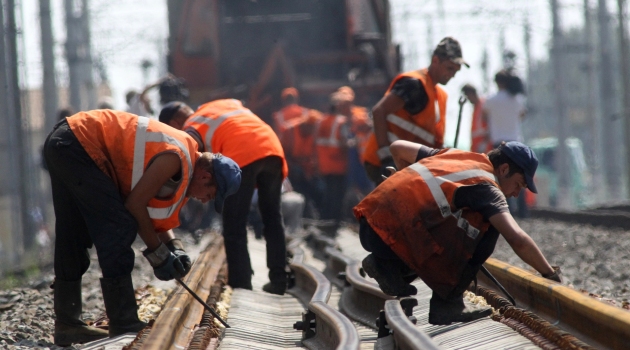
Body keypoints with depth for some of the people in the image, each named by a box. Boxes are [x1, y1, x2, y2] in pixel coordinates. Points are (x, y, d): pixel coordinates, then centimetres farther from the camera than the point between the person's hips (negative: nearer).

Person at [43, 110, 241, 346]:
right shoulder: (176, 158, -18)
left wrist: (174, 247, 3)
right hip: (78, 146, -11)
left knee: (73, 238, 14)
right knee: (118, 229, -11)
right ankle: (124, 324, -9)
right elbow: (135, 204, -16)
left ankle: (67, 324, 20)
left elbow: (156, 212, 19)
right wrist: (158, 254, -7)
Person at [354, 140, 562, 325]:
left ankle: (390, 266, 12)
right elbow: (518, 240, -11)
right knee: (487, 226, 1)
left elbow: (397, 148, 31)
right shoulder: (487, 185, -1)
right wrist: (550, 274, -1)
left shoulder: (452, 155, 21)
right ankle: (447, 302, 1)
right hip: (396, 234, -8)